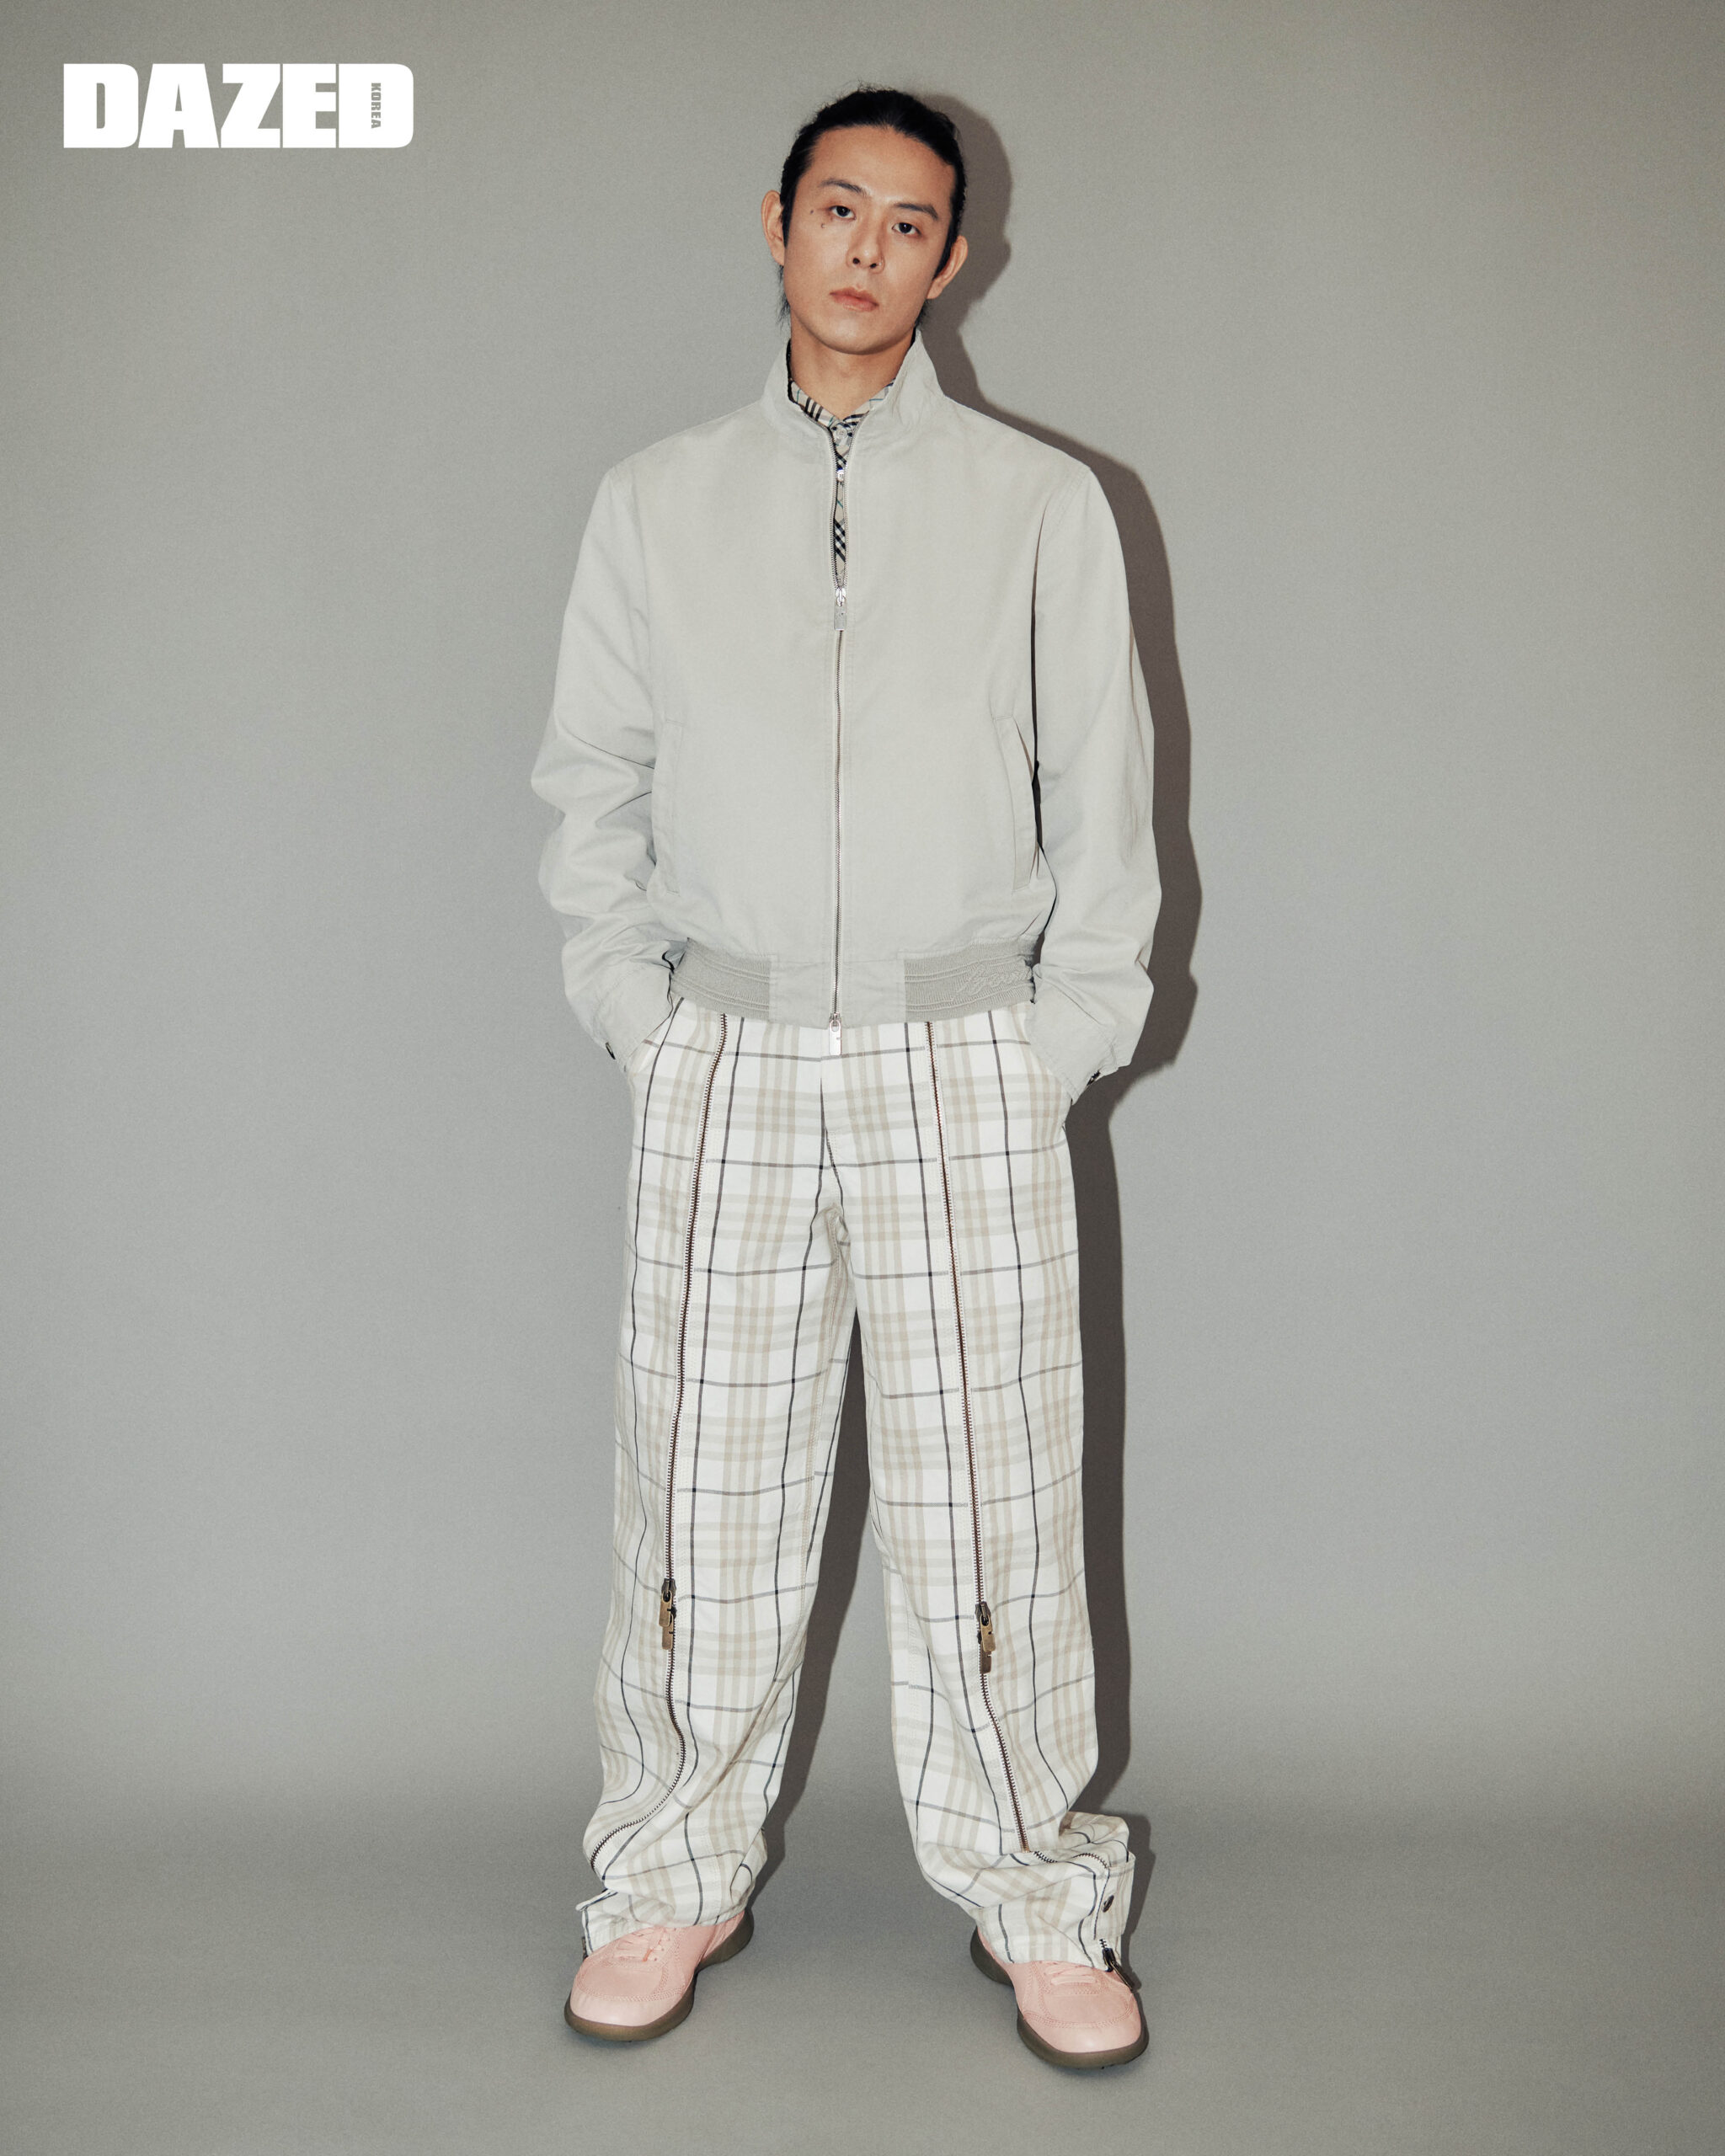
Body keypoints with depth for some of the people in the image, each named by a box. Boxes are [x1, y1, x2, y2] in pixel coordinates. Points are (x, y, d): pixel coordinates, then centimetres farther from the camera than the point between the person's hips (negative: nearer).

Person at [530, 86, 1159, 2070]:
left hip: (966, 1056, -1)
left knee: (988, 1496, 2)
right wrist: (635, 1014, 3)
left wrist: (1062, 1044, 1)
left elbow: (1103, 795, 7)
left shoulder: (1042, 504, 7)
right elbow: (593, 781, 12)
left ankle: (1031, 1901, 21)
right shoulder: (655, 502, 11)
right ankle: (680, 1878, 25)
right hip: (725, 1064, 1)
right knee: (703, 1489, 6)